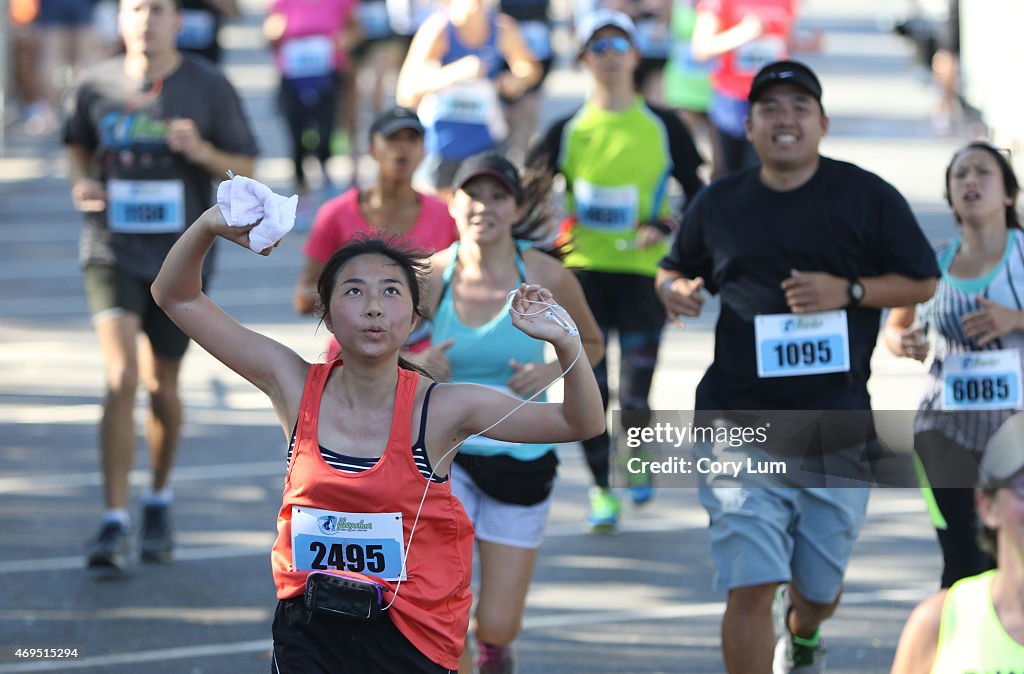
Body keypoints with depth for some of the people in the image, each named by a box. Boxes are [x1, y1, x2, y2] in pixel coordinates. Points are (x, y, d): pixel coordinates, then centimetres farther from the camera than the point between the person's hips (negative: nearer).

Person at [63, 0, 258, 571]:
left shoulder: (209, 88, -4)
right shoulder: (97, 86, 0)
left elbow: (245, 169, 1)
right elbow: (79, 147, 17)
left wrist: (202, 152, -19)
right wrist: (81, 182, -4)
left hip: (180, 259, 0)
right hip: (113, 251, 0)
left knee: (162, 385, 12)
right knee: (122, 378, -16)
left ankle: (161, 499, 37)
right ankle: (115, 524, -15)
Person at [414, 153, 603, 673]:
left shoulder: (545, 278, -10)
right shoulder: (432, 276, -8)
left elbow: (591, 345, 7)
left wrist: (553, 370, -13)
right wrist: (418, 365, -16)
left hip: (521, 460, 0)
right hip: (444, 454, 0)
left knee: (498, 623, 3)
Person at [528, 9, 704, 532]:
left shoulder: (663, 128, 2)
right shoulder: (568, 131, 4)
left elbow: (698, 196, 6)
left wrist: (664, 227, -12)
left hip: (643, 273, -1)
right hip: (583, 273, 1)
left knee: (634, 399, -9)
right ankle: (602, 488, 17)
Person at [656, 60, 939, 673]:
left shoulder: (868, 197, 1)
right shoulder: (719, 203, 8)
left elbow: (922, 282, 4)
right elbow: (675, 270, 22)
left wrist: (848, 291, -13)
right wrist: (675, 290, -3)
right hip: (740, 426, 0)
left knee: (820, 585, 16)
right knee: (750, 588, -13)